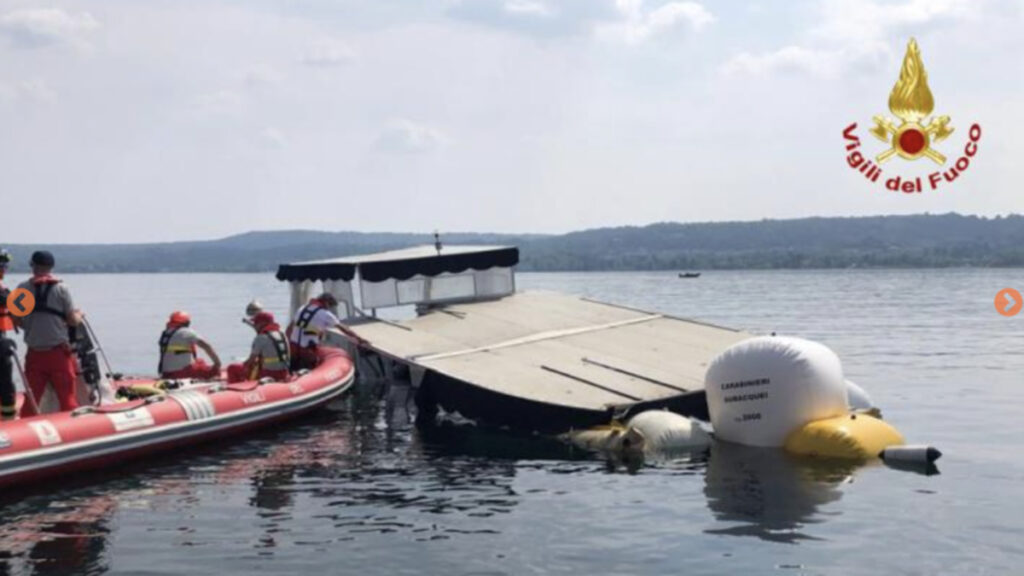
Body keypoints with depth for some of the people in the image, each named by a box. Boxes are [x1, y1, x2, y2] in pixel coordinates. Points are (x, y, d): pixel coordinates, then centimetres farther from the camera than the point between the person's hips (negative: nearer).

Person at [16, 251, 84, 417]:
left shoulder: (22, 289, -1)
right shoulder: (61, 289, -7)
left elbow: (17, 320, 1)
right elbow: (73, 320, -7)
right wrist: (79, 314, 14)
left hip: (34, 354, 2)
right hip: (59, 353, -2)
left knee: (31, 399, 9)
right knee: (67, 398, 4)